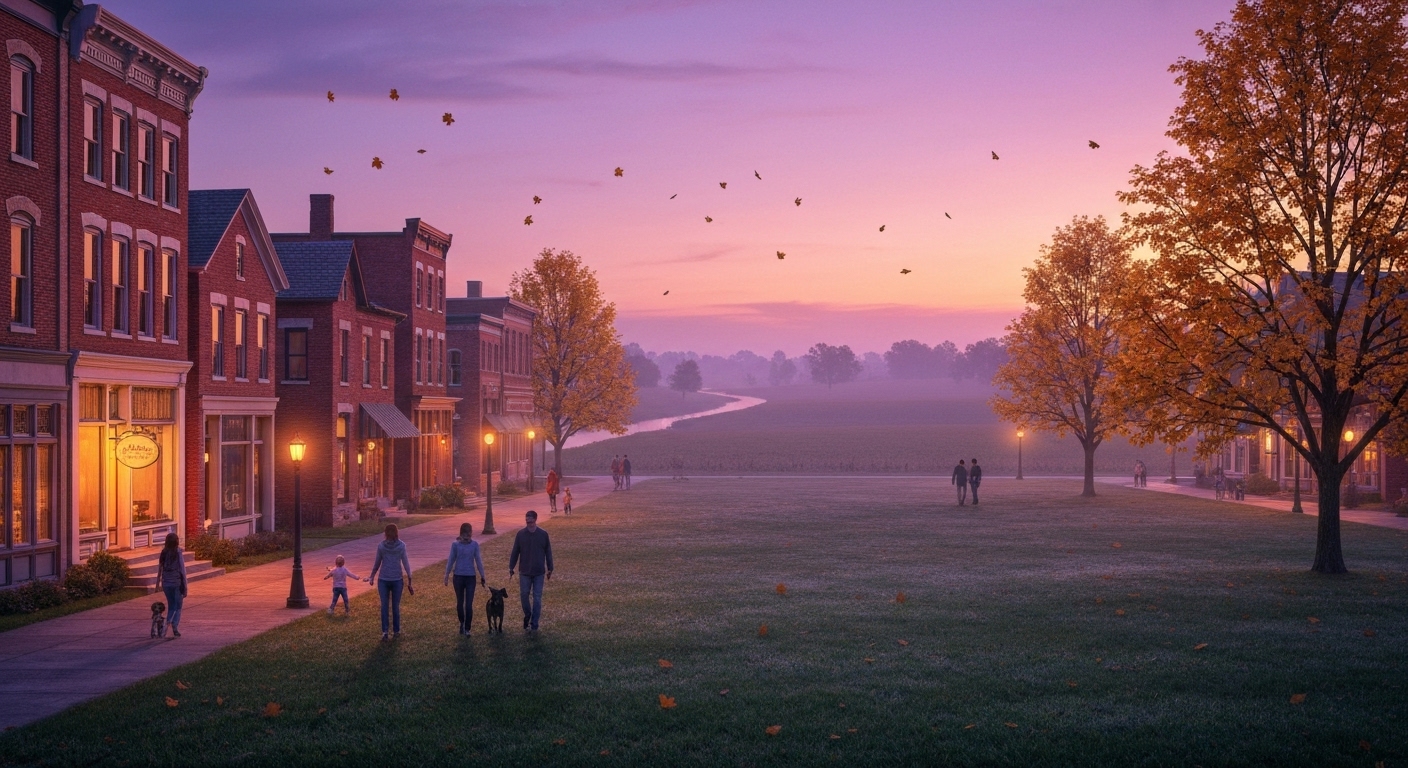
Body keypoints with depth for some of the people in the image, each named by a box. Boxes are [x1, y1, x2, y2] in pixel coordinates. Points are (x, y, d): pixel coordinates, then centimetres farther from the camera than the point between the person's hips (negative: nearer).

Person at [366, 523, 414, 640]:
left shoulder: (381, 546, -3)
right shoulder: (401, 545, -4)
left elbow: (377, 563, 5)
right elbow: (405, 562, -2)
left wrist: (372, 576, 19)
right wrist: (409, 578, 5)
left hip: (383, 579, 0)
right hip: (397, 579, 0)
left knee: (384, 606, 5)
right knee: (396, 606, 10)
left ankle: (384, 631, -4)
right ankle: (396, 631, 17)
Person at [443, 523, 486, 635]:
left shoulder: (475, 544, -4)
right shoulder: (455, 544, -5)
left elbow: (478, 561, 2)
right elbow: (451, 560, 2)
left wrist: (482, 576, 5)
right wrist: (447, 575, 2)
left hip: (470, 577, 0)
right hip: (458, 576, 0)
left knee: (469, 604, -3)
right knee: (460, 602, 11)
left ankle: (467, 628, 3)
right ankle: (462, 623, 32)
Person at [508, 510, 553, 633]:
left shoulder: (543, 534, -4)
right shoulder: (521, 534, -4)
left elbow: (548, 553, 3)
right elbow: (515, 552, 2)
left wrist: (550, 569, 5)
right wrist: (511, 568, 3)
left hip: (539, 572, 0)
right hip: (524, 572, 0)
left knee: (537, 598, 0)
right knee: (524, 595, 3)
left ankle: (534, 624, 6)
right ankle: (527, 616, 28)